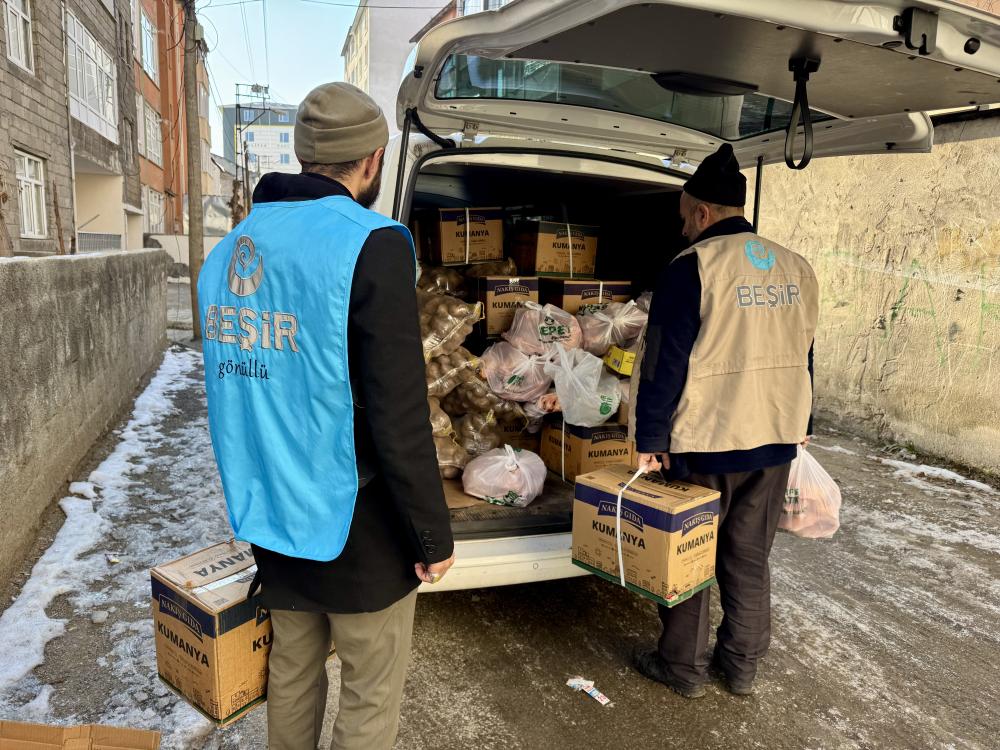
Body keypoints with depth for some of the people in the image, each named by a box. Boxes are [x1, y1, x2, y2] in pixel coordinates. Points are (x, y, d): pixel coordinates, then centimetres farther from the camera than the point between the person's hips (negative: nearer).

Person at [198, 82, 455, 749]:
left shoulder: (229, 251, 5)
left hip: (270, 521, 7)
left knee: (292, 675, 24)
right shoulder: (371, 246, -18)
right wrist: (434, 536, -11)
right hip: (353, 526, -7)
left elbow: (235, 392, 13)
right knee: (372, 695, 12)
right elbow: (399, 417, -22)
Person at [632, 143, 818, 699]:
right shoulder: (796, 268, 7)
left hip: (706, 443, -6)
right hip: (776, 440, 6)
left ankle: (683, 667, 24)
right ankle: (741, 666, 31)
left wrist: (649, 438, -9)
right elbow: (802, 356, 16)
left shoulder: (692, 267, -13)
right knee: (749, 558, 17)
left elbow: (664, 362, -15)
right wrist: (800, 424, 25)